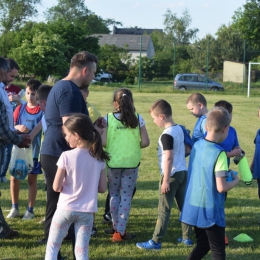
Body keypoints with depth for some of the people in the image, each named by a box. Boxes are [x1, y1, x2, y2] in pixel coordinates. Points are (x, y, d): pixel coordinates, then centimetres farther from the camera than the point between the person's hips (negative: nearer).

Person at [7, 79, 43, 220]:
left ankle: (30, 210, 17)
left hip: (34, 150, -3)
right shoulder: (20, 109, 2)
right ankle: (15, 208, 21)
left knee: (32, 179, 6)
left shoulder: (43, 110, -7)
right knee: (14, 177, 6)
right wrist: (17, 127, -18)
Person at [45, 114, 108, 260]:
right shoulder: (98, 158, -2)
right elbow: (102, 188, 3)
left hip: (65, 209, -3)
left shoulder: (66, 156, -14)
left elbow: (56, 187, -12)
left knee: (52, 247, 13)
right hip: (87, 211, 3)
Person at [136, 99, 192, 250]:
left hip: (172, 175, -8)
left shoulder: (167, 135, -18)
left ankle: (156, 242, 3)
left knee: (164, 209, -3)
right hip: (183, 172, 8)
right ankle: (187, 237, 22)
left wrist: (166, 180, -18)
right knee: (183, 206, 15)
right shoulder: (180, 129, 7)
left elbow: (169, 158, -22)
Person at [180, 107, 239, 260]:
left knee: (203, 245, 20)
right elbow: (221, 188, -22)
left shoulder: (197, 145, 2)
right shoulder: (219, 153, -20)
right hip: (210, 209, -7)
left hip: (193, 206, 7)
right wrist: (235, 181, -3)